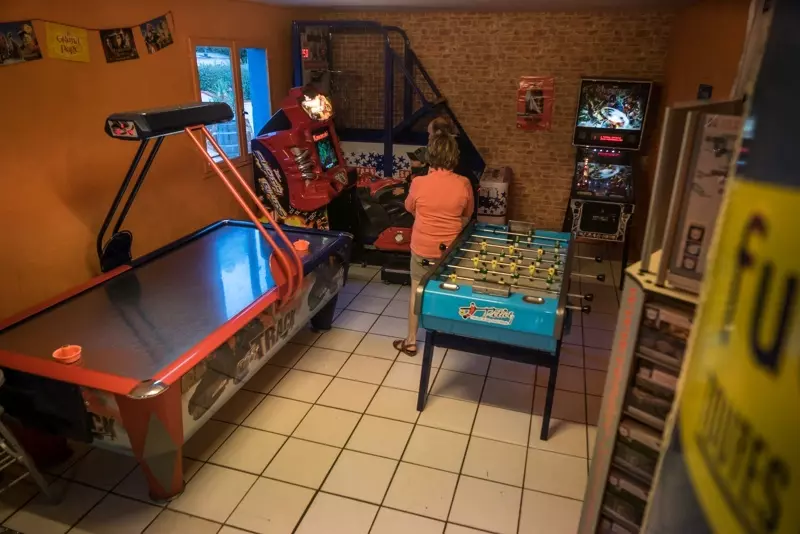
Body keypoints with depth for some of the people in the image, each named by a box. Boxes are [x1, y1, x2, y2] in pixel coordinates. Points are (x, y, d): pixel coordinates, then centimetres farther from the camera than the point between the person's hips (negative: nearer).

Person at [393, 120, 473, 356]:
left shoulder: (419, 183, -17)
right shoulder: (463, 184, -13)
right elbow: (466, 217, 2)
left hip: (422, 249, -1)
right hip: (449, 249, 2)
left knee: (416, 292, 14)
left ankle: (411, 341, 23)